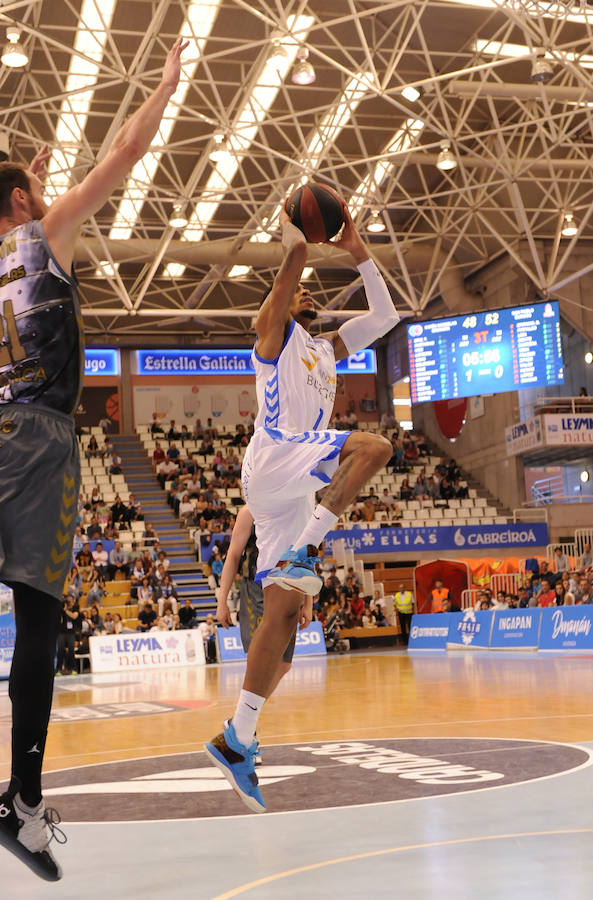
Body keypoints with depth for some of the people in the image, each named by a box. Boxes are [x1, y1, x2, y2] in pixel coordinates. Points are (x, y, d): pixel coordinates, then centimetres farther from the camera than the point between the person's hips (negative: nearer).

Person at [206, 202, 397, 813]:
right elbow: (295, 251, -5)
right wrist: (291, 228, 13)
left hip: (297, 484, 7)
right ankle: (306, 551, -21)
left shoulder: (327, 347, 30)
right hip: (274, 457, -7)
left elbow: (384, 316, 27)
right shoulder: (275, 330, 9)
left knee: (284, 609, -1)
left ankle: (236, 740, -2)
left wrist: (359, 253, 24)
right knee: (374, 445, -26)